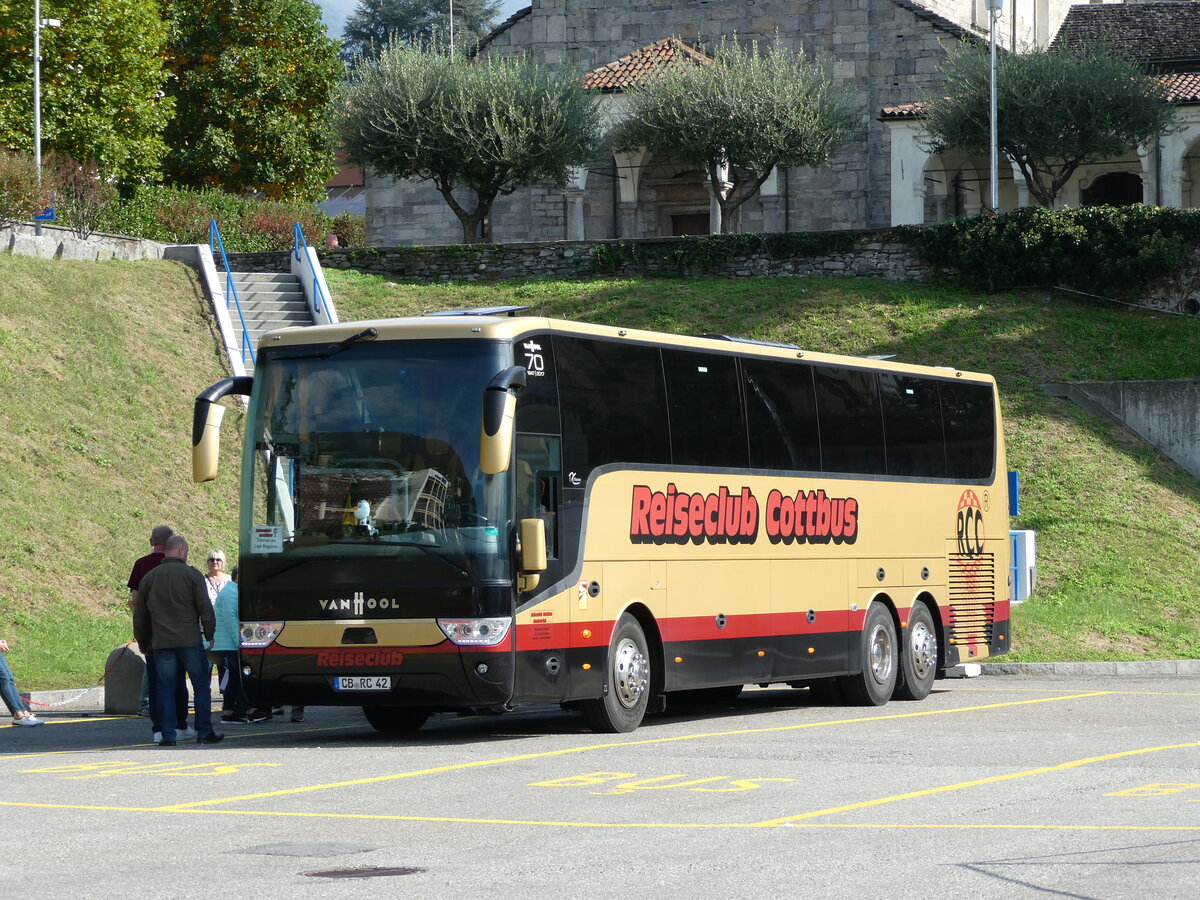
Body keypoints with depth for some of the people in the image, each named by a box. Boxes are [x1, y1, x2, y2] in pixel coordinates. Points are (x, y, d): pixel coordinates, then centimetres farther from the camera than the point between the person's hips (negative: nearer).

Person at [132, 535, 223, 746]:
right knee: (201, 685, 6)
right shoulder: (192, 575, -4)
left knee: (165, 689, 5)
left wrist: (142, 641, 26)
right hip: (190, 641, -3)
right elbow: (205, 608, -4)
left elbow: (140, 614, 15)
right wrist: (209, 635, 7)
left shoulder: (149, 578, 8)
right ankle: (204, 732, 5)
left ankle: (168, 735, 1)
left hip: (161, 643, 3)